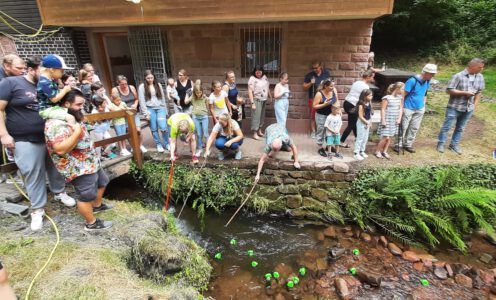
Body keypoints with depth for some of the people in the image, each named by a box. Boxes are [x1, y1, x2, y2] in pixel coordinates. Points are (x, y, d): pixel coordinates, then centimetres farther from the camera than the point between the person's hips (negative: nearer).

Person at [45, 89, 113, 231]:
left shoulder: (72, 117, 8)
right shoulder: (56, 123, -24)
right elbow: (61, 149, -34)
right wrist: (77, 132, -32)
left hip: (91, 163, 11)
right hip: (78, 169, -11)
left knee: (102, 182, 26)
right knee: (87, 196, 4)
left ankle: (97, 205, 48)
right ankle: (91, 223, 22)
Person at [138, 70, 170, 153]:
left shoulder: (158, 85, 9)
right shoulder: (142, 87, -1)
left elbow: (163, 98, 11)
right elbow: (142, 101, -3)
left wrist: (165, 110, 9)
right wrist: (146, 112, -8)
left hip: (160, 108, 1)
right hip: (150, 109, -1)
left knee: (163, 127, -9)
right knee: (154, 129, 6)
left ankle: (166, 143, 10)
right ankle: (158, 144, 21)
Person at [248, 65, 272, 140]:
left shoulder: (265, 77, 7)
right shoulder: (252, 79, -12)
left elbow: (267, 87, 19)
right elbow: (250, 91, -17)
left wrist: (270, 96, 23)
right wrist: (252, 103, -22)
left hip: (264, 100, 7)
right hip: (257, 100, -6)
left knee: (262, 116, 11)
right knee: (256, 116, -8)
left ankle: (259, 131, 24)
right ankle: (255, 133, -4)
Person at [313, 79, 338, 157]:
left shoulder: (334, 90, -7)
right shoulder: (319, 94, -22)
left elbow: (336, 101, 7)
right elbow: (314, 106, -18)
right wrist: (324, 104, -29)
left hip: (331, 114, 6)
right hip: (321, 115, -5)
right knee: (321, 131, 5)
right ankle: (320, 148, 20)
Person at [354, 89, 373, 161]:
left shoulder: (369, 103, 5)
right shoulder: (361, 105, -20)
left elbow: (370, 113, 13)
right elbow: (360, 116, -20)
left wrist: (370, 122, 6)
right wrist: (366, 122, -14)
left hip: (367, 122, 8)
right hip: (361, 123, -8)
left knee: (365, 138, 15)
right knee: (360, 138, -3)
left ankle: (362, 151, 28)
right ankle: (356, 153, 4)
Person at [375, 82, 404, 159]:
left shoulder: (399, 98, 8)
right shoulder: (387, 98, -12)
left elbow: (400, 108, 12)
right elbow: (382, 109, -12)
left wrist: (399, 119, 3)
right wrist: (383, 120, -14)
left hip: (394, 121, 6)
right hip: (387, 120, -6)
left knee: (389, 137, 8)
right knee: (386, 137, -9)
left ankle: (384, 152, 20)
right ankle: (378, 151, 7)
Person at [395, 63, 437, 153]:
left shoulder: (427, 82, 3)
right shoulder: (412, 81, -19)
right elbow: (403, 95, -17)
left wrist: (423, 105, 13)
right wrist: (402, 108, -15)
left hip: (420, 109, 7)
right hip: (408, 108, -7)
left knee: (414, 128, 11)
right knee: (403, 127, -1)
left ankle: (408, 144, 23)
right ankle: (399, 144, 11)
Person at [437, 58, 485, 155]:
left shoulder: (480, 77, 3)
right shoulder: (458, 76, -14)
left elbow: (479, 92, 11)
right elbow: (449, 90, -15)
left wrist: (474, 105, 6)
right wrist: (465, 93, -20)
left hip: (468, 109, 5)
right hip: (454, 107, -5)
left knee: (460, 128, 14)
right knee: (446, 127, 4)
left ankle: (454, 145, 25)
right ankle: (441, 143, 17)